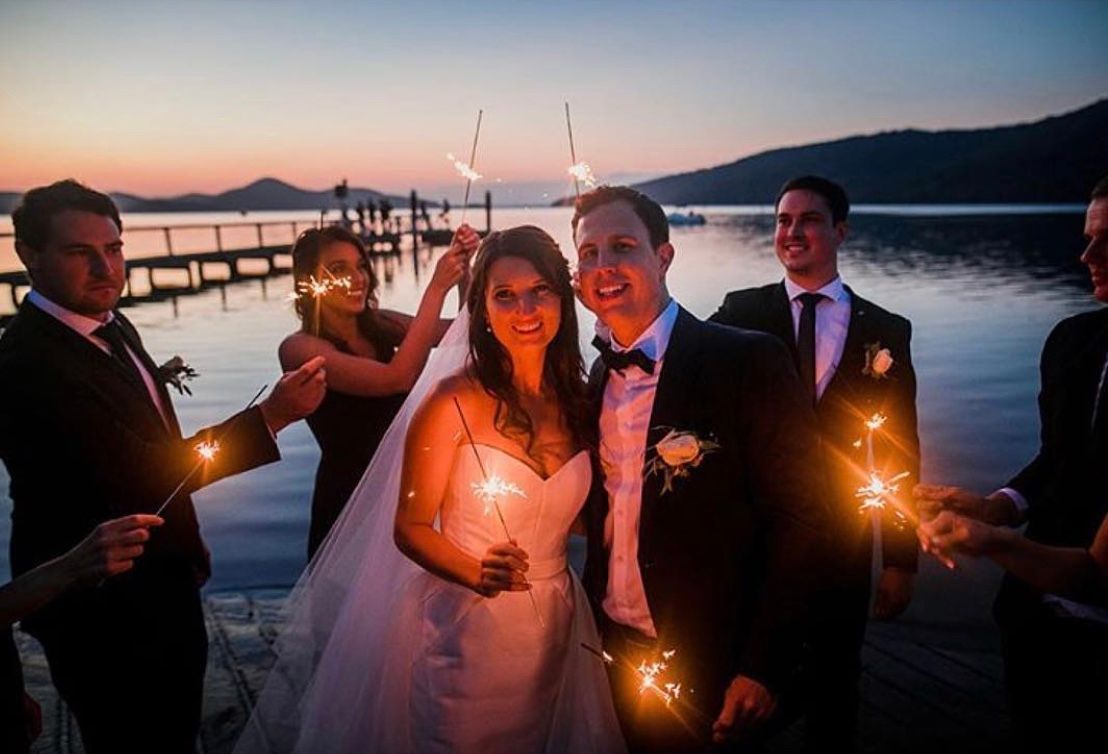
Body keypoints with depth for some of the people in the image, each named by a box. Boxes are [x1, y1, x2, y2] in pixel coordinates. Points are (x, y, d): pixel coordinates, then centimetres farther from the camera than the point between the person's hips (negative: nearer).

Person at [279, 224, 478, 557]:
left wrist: (462, 267, -16)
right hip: (348, 503, -5)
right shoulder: (300, 348, -18)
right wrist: (436, 288, -28)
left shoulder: (381, 325, -1)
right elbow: (398, 378, -30)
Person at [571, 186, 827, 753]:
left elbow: (797, 515, -17)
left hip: (709, 663, -5)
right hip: (616, 652, 6)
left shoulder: (750, 361, -17)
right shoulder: (600, 375, 3)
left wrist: (765, 665, -17)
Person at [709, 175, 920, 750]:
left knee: (833, 686, 18)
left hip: (841, 537, 1)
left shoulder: (885, 330, 1)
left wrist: (901, 559, 2)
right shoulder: (740, 314, -1)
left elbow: (899, 451, 2)